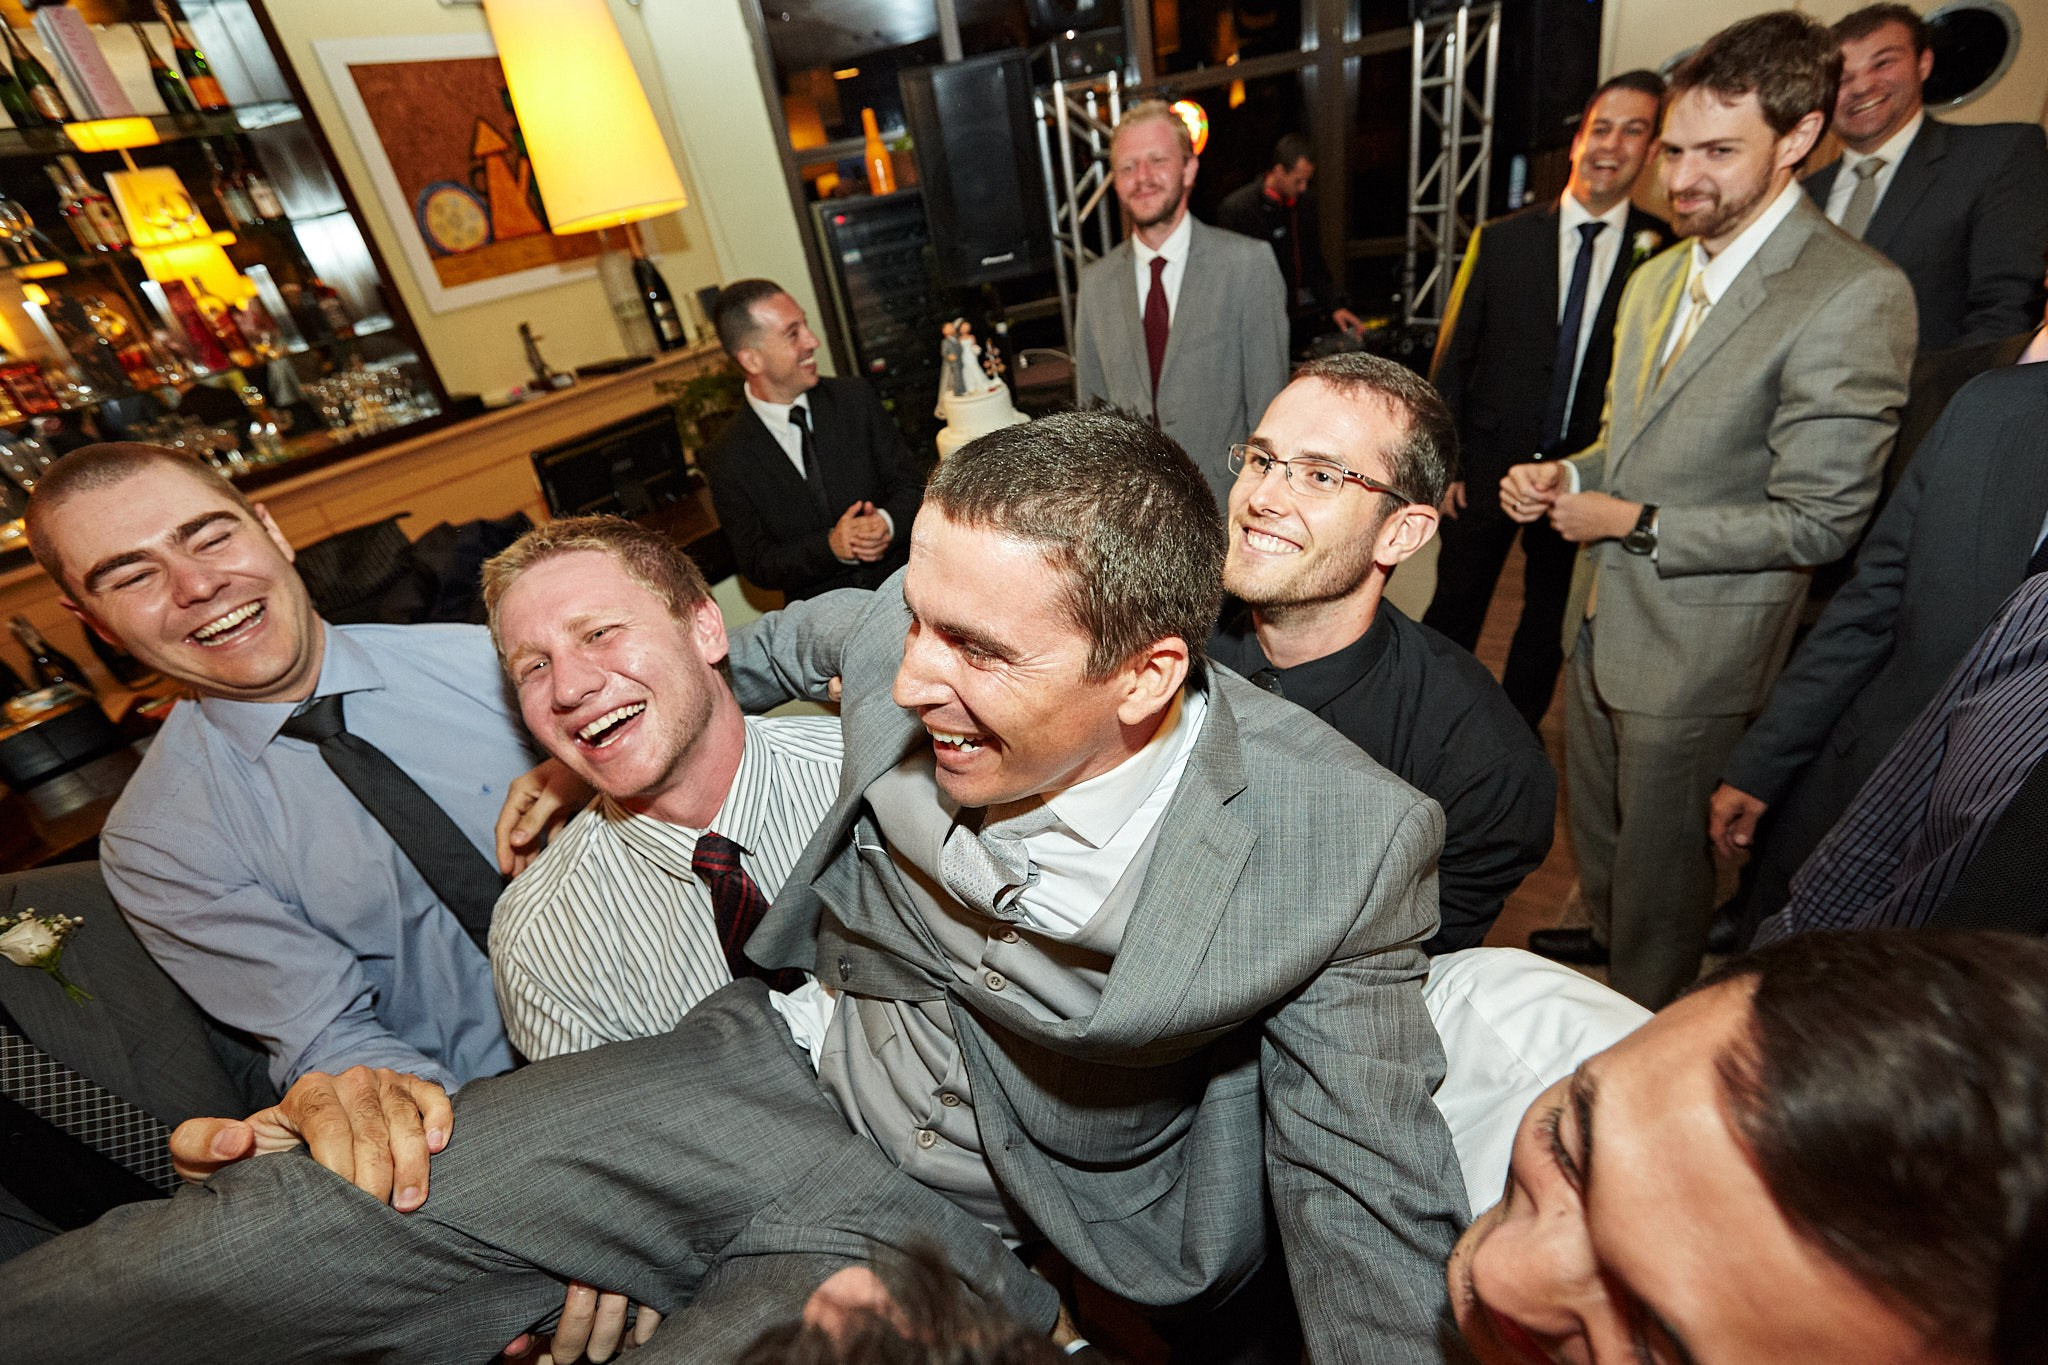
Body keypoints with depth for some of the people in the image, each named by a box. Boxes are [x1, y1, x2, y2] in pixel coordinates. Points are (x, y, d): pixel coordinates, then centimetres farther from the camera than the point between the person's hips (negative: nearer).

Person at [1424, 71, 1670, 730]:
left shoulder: (1666, 251, -2)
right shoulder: (1501, 241, -1)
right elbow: (1452, 358, -1)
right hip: (1488, 463, -1)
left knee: (1550, 614, 15)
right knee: (1455, 608, 8)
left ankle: (1517, 729, 34)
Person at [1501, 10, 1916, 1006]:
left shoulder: (1854, 297, -18)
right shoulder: (1656, 276, 8)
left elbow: (1818, 521, -20)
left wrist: (1636, 524, -18)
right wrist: (1565, 476, -3)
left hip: (1696, 646, -7)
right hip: (1601, 618, 8)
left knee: (1659, 856, 12)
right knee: (1593, 821, 25)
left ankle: (1645, 1024, 36)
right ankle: (1600, 936, 51)